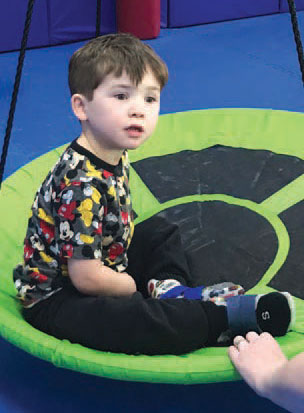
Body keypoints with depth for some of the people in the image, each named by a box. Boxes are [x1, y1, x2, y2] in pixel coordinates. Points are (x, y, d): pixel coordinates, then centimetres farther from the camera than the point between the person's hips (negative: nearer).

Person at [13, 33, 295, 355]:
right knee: (133, 321, -37)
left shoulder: (114, 156, -1)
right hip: (55, 299, -11)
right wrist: (134, 287, -12)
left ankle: (171, 289, -3)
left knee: (159, 231, 25)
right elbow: (87, 278, -28)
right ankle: (221, 316, -21)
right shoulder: (82, 186, -30)